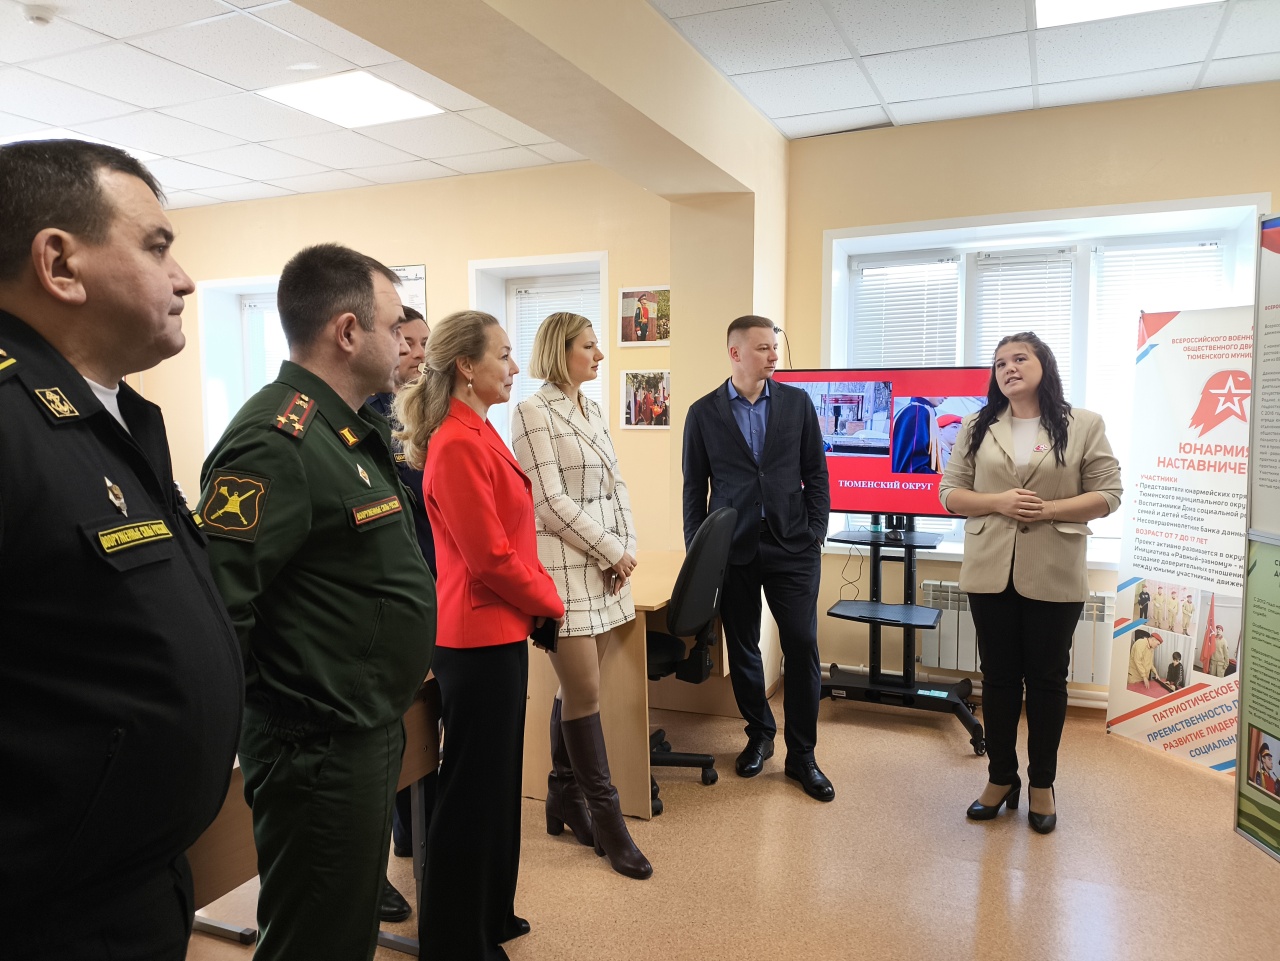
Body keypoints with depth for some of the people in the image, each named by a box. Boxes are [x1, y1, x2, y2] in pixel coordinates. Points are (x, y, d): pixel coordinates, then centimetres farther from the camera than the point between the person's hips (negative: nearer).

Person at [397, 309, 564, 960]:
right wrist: (550, 602, -7)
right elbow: (489, 557, -21)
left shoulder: (477, 435, 10)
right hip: (480, 638, -10)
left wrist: (537, 599, 6)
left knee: (496, 781, 21)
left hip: (499, 632, 10)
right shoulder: (459, 446, -20)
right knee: (472, 790, 6)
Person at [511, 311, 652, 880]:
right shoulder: (534, 413, -9)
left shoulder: (593, 411, 15)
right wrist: (611, 551, -10)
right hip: (565, 568, -7)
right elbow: (550, 502, -14)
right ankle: (605, 816, 13)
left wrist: (626, 546, 1)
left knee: (575, 688, 14)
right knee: (585, 693, -1)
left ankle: (563, 799, 28)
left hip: (606, 568, 7)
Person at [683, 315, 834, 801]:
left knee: (802, 647, -2)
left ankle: (802, 755, 13)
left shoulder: (797, 402, 4)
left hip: (792, 546, 0)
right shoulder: (704, 412, 1)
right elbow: (695, 488, 4)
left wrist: (816, 535, 0)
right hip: (733, 549, 0)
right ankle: (759, 733, 31)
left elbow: (816, 474, 6)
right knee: (742, 649, 10)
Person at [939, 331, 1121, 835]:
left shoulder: (1084, 425, 1)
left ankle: (1042, 784, 25)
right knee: (999, 676, 10)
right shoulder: (977, 428, 7)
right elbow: (949, 492, 4)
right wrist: (998, 502, -13)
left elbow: (1107, 494, -2)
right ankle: (1000, 778, 25)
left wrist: (1049, 510, -16)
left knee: (1047, 678, 9)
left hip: (1053, 575, -2)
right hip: (990, 571, 2)